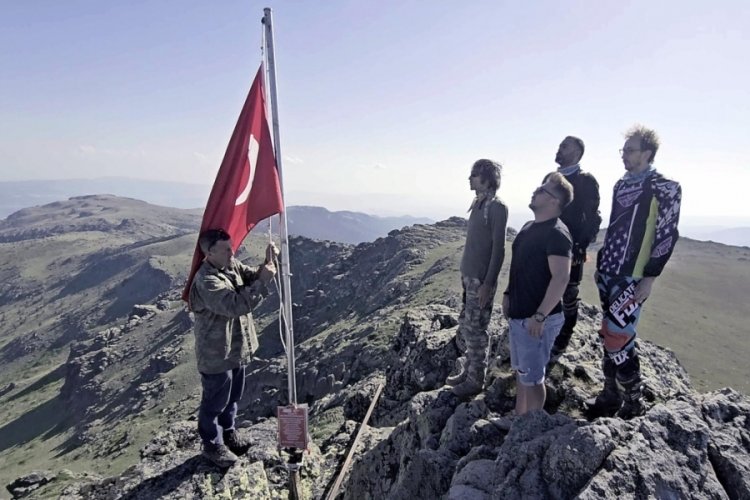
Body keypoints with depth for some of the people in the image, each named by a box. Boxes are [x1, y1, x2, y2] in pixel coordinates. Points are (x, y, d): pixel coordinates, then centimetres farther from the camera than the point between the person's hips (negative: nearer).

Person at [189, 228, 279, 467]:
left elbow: (252, 277, 0)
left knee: (233, 396, 26)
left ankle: (228, 431, 48)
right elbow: (235, 305, -37)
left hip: (237, 347, 8)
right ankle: (212, 444, 34)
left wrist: (267, 263, -19)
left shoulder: (232, 265, -2)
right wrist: (262, 281, -37)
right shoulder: (206, 281, -29)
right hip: (216, 353, -8)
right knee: (215, 401, 13)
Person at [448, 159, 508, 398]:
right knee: (465, 328, 16)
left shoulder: (497, 207, -15)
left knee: (475, 331, 2)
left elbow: (498, 248, -17)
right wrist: (465, 274, 18)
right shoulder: (478, 204, 10)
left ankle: (475, 380, 16)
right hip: (468, 276, 8)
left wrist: (487, 284, -19)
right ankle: (467, 371, 31)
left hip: (481, 279, -8)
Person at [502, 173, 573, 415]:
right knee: (521, 372, 20)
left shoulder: (556, 233, -19)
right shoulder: (529, 227, 10)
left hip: (536, 319, -9)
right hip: (518, 315, 9)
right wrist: (508, 294, 16)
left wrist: (539, 316, -26)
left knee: (532, 377, 6)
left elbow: (561, 278, -26)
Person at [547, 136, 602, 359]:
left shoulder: (586, 181, -8)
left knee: (568, 298, 6)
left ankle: (560, 345, 17)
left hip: (570, 250, -6)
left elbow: (592, 219, -11)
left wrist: (580, 248, -17)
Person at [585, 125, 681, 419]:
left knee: (617, 338, -8)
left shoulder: (665, 188, -8)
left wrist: (649, 279, -15)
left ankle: (633, 401, 11)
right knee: (609, 336, 11)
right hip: (608, 274, 7)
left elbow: (667, 236, -12)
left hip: (632, 277, -7)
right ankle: (611, 395, 24)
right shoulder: (621, 185, 13)